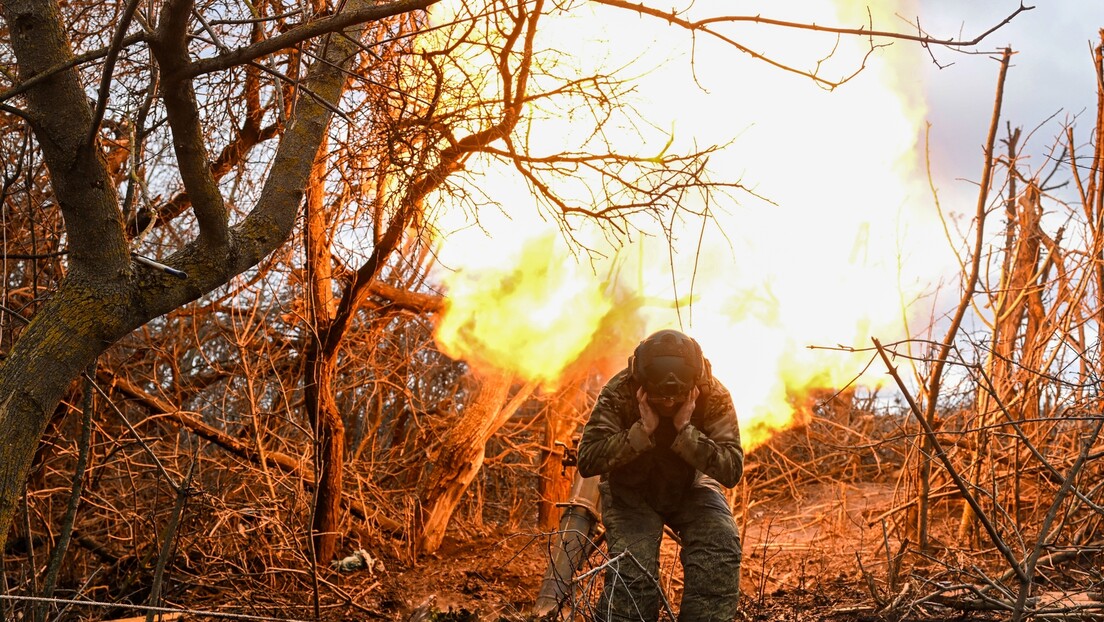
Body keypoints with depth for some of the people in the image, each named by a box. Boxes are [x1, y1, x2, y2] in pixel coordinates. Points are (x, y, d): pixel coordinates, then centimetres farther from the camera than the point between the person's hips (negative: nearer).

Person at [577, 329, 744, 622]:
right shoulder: (618, 392, -22)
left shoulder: (714, 397, -20)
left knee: (721, 546, -25)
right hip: (630, 490, -1)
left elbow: (732, 470, -26)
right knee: (631, 567, -25)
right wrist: (642, 430, -35)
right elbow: (587, 461, -27)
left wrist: (685, 430, -36)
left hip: (691, 488, 1)